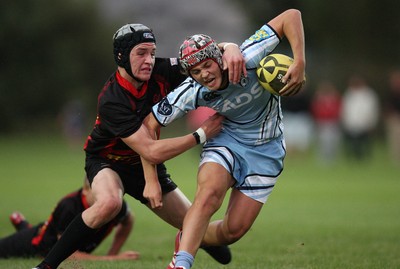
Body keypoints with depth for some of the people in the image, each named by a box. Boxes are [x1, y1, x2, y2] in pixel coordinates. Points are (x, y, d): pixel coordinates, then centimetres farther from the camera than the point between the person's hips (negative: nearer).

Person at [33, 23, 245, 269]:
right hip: (107, 161, -6)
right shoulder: (112, 100, -34)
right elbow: (149, 151, -36)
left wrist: (231, 49, -39)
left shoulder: (159, 72, -20)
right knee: (109, 202, -39)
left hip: (145, 165, 6)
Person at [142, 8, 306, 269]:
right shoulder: (191, 92, -22)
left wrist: (300, 64, -36)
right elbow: (149, 125, -12)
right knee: (209, 194, -33)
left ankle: (187, 239, 25)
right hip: (226, 140, 0)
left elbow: (291, 16, -26)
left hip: (266, 149, 0)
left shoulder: (247, 59, -27)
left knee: (234, 231, -5)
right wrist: (151, 179, -16)